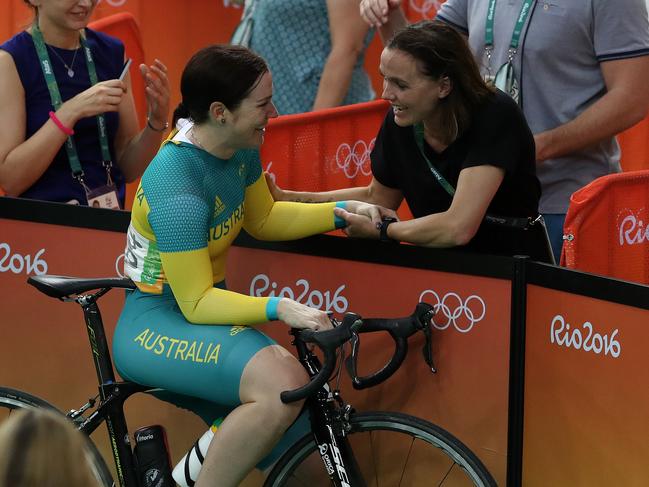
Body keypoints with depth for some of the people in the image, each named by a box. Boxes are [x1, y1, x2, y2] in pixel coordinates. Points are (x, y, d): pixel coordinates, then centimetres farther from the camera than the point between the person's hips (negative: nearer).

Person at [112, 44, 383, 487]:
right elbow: (196, 303, -23)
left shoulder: (240, 150, -2)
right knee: (284, 384, -33)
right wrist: (278, 308, -34)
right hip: (155, 327, -8)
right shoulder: (177, 185, -25)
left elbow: (264, 219, 16)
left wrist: (341, 212, 3)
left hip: (200, 311, 8)